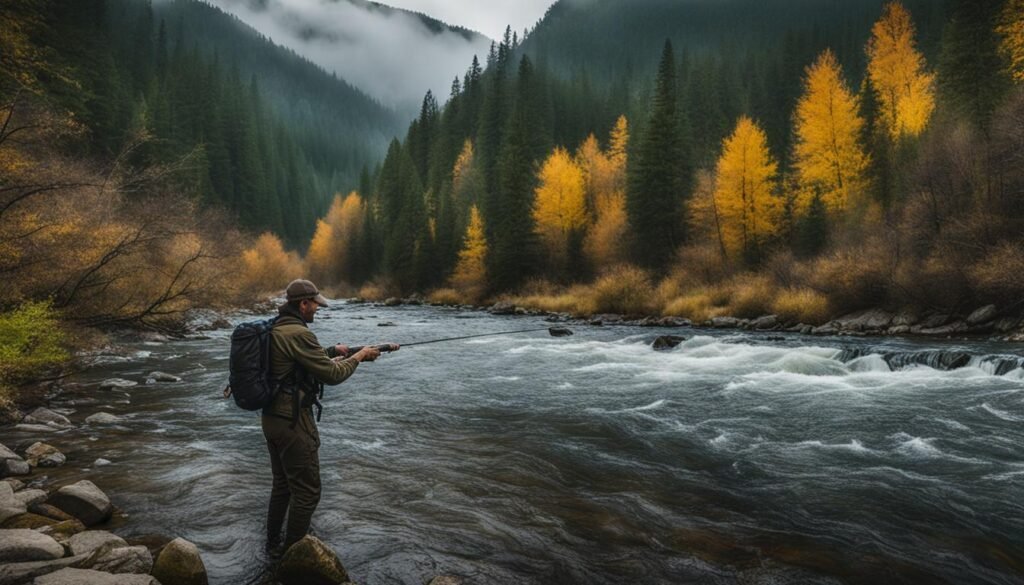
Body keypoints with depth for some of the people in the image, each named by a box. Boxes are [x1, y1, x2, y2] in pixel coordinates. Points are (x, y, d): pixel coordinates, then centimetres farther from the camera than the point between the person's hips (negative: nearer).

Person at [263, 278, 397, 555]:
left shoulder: (275, 329, 8)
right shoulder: (298, 334, -21)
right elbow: (331, 375, -17)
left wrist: (331, 350, 23)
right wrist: (359, 356, -4)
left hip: (272, 418, 10)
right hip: (293, 422, -10)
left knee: (282, 485, 24)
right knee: (307, 491, 3)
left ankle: (274, 544, 37)